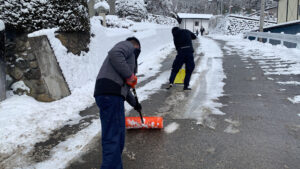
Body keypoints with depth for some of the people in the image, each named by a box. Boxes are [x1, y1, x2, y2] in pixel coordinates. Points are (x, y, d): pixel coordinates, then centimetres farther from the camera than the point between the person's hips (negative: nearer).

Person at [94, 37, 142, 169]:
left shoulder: (129, 58, 34)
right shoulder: (128, 45, 7)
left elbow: (124, 86, 41)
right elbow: (114, 54, -17)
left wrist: (134, 103, 52)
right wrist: (130, 76, -11)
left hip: (113, 95, 10)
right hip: (110, 95, -10)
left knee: (118, 139, 15)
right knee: (112, 139, -12)